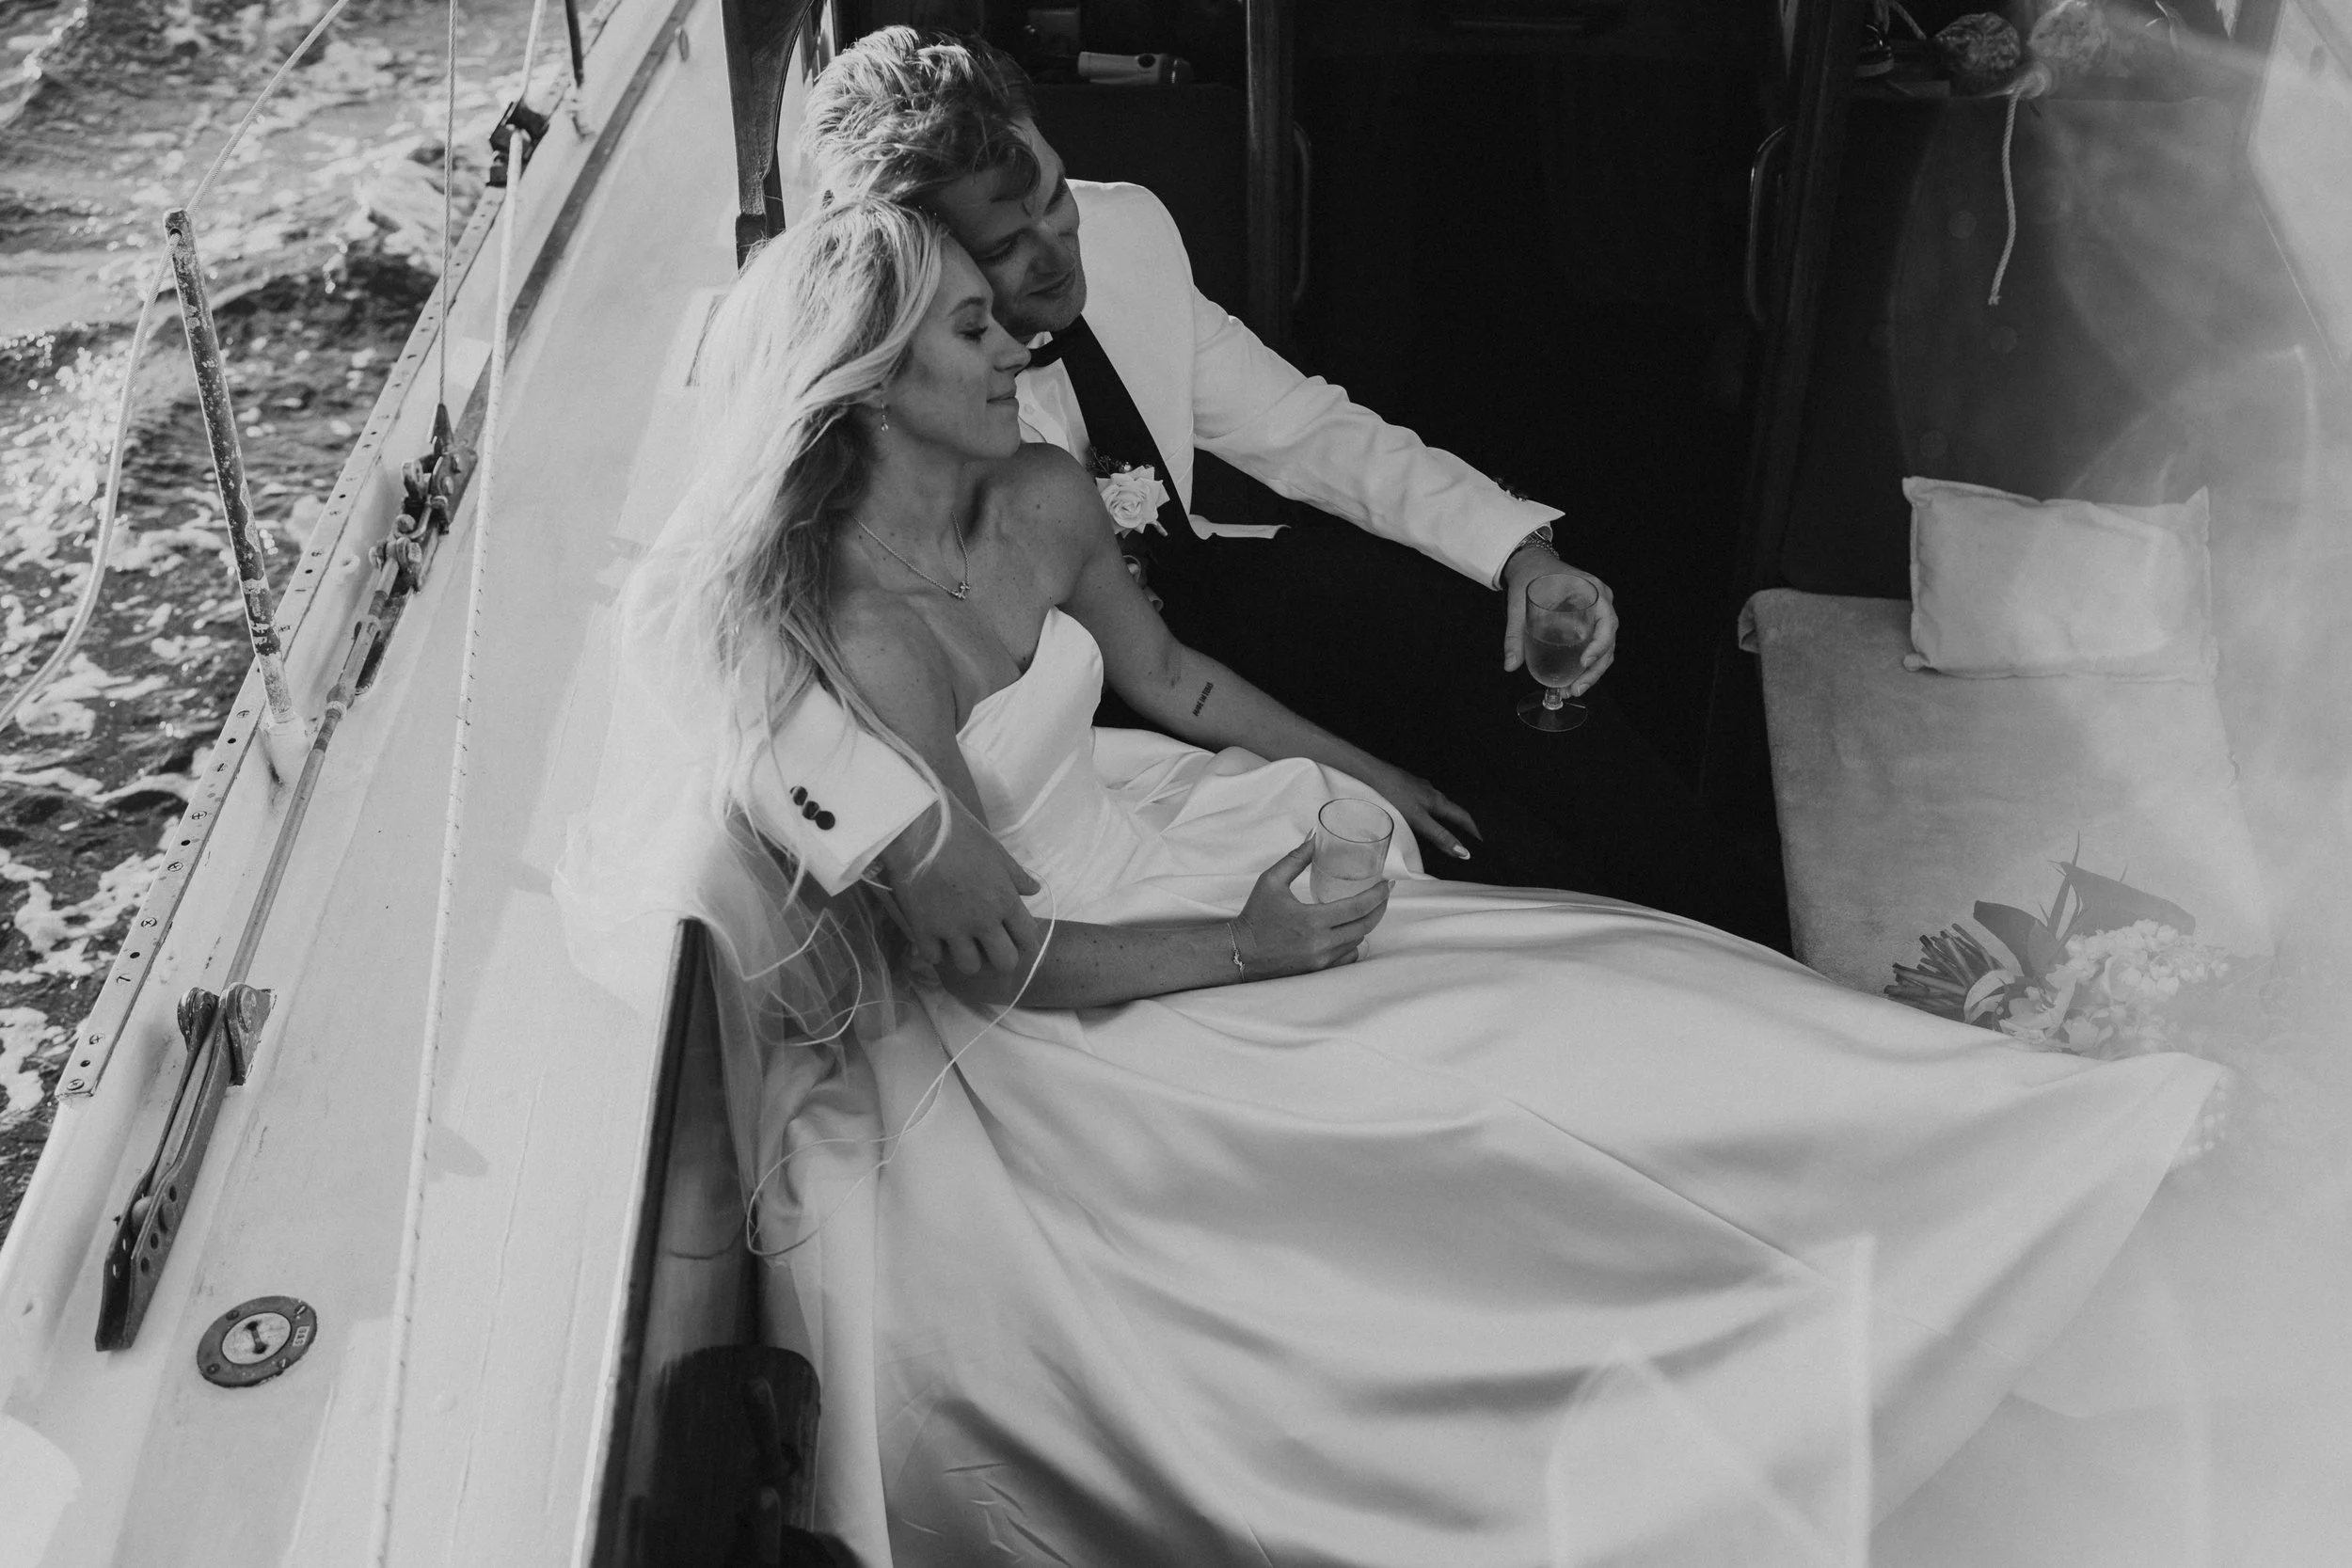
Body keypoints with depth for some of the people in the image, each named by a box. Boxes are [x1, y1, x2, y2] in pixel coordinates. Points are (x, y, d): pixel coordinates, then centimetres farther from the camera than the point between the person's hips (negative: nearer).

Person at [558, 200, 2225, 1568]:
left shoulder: (1042, 496, -6)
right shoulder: (855, 628, -29)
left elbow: (1172, 675, 15)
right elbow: (986, 959, -25)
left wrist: (1363, 772, 15)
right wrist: (1244, 948, -20)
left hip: (1140, 844, 8)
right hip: (1054, 1012, -8)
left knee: (1570, 977, -1)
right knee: (1481, 1090, -13)